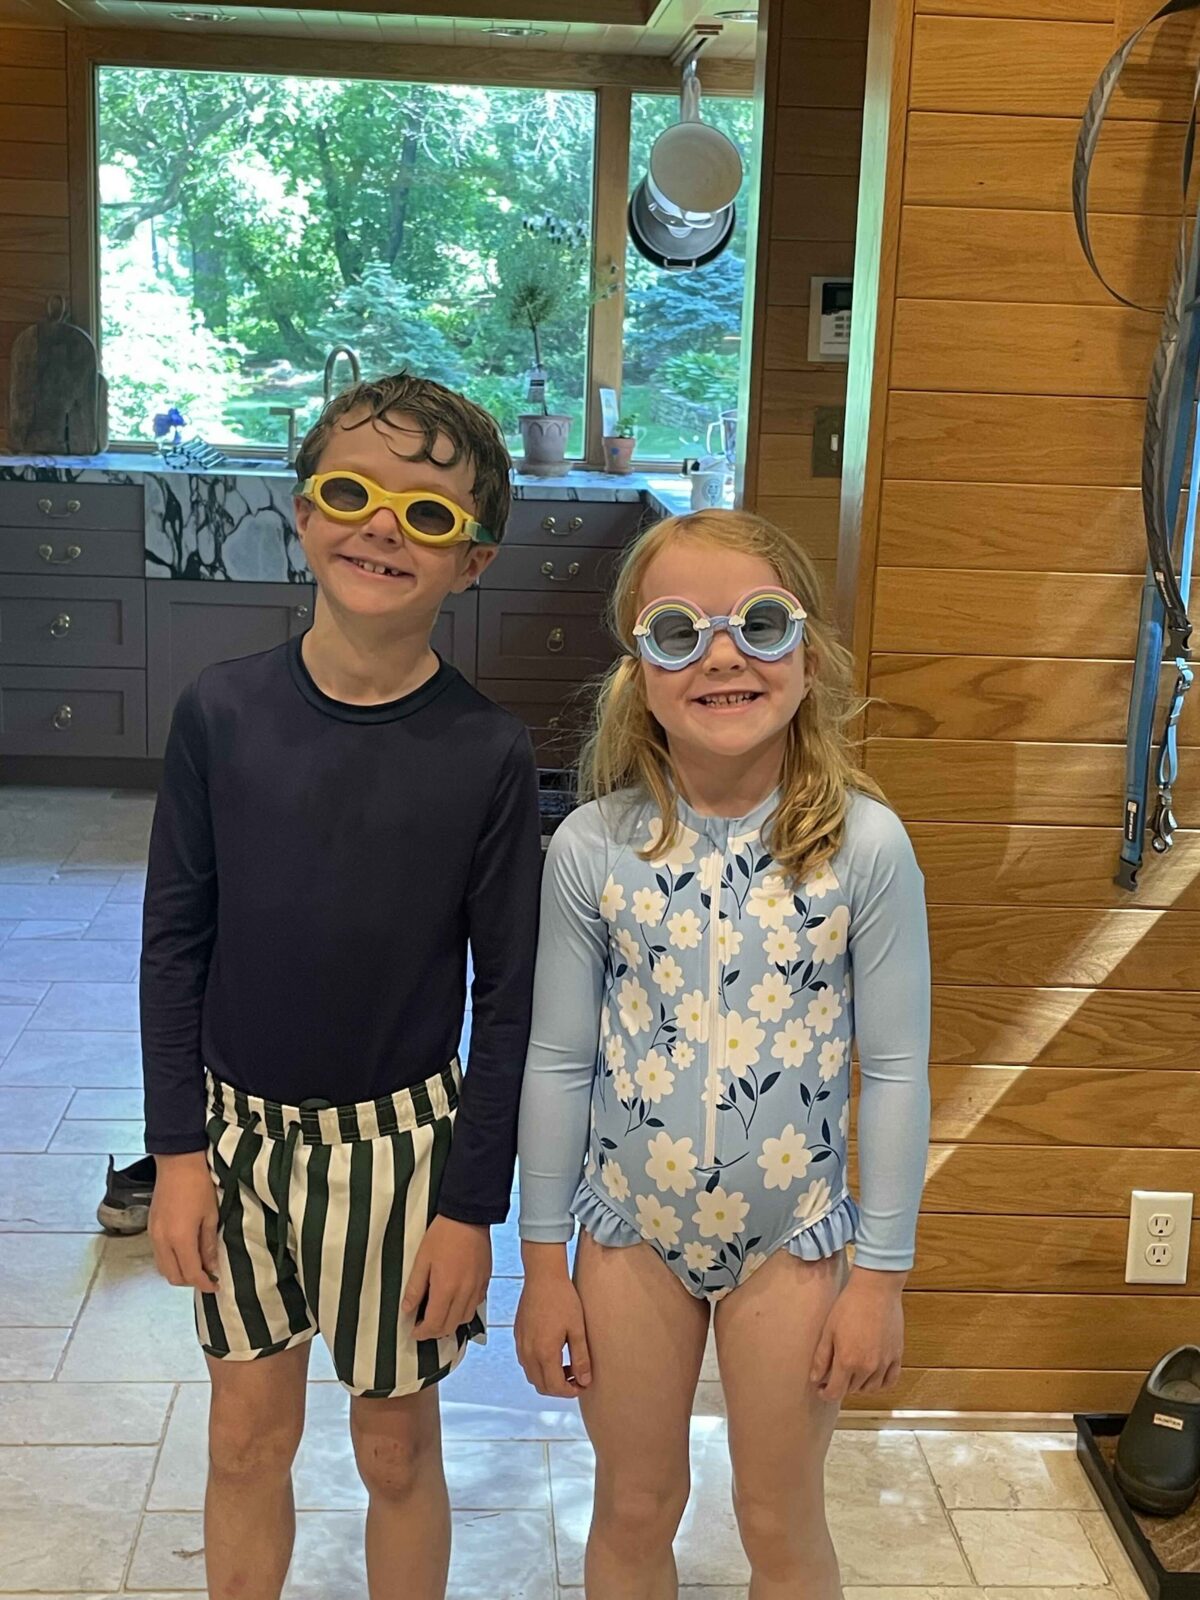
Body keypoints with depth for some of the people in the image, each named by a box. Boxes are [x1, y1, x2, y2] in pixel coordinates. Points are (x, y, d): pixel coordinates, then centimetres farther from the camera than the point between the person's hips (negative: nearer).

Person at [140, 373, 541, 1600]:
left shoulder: (487, 754, -13)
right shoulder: (221, 714, -8)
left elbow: (508, 992, -8)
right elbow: (175, 937, -1)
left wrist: (472, 1206, -7)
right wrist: (177, 1146, -2)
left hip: (402, 1145, -2)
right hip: (236, 1129, 2)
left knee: (397, 1447, 14)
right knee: (247, 1434, 17)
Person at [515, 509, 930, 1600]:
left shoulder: (865, 844, -15)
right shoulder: (593, 847, -11)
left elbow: (896, 1067, -8)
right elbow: (558, 1062, -3)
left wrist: (881, 1274, -5)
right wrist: (542, 1263, 2)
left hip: (791, 1234, -1)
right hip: (630, 1226, 1)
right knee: (633, 1510, 18)